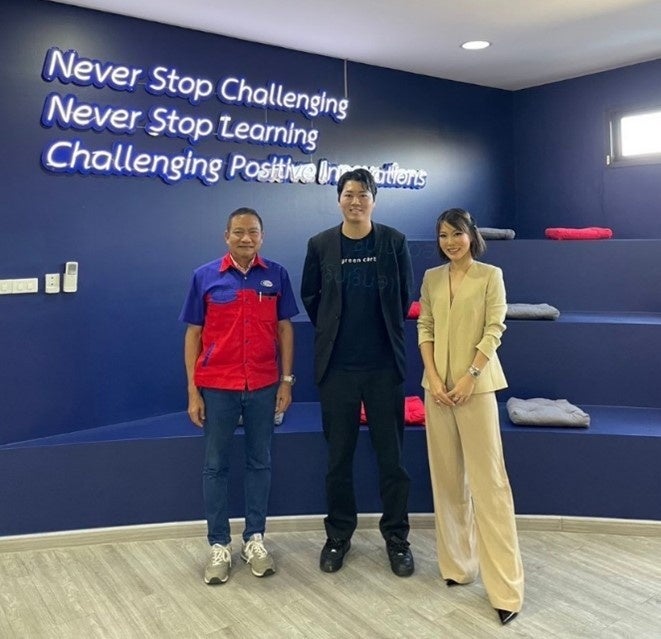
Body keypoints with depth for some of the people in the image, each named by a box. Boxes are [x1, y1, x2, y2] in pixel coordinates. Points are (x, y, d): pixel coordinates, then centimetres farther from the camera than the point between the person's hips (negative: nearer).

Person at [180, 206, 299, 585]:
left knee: (260, 462, 11)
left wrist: (287, 380, 0)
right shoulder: (205, 277, -2)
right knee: (216, 466, 7)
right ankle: (220, 546, 20)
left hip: (263, 386, 1)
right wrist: (192, 390, -3)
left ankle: (255, 540, 25)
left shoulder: (276, 275, 1)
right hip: (216, 387, -1)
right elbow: (193, 334, 0)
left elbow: (284, 329, 5)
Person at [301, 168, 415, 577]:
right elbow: (310, 296, 11)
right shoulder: (321, 245, 0)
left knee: (392, 457, 7)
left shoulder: (394, 242, -1)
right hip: (337, 367, 1)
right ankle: (338, 536, 27)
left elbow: (405, 295, 8)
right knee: (339, 458, 10)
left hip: (384, 366, 0)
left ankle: (397, 537, 24)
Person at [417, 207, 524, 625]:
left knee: (488, 480, -5)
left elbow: (494, 329, -6)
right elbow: (425, 328, 6)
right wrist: (432, 377, -6)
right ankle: (457, 564, 22)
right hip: (437, 385, 4)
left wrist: (469, 376, -14)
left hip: (476, 384, -4)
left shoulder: (490, 275, 0)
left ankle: (505, 586, 2)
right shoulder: (432, 278, 10)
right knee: (447, 477, 9)